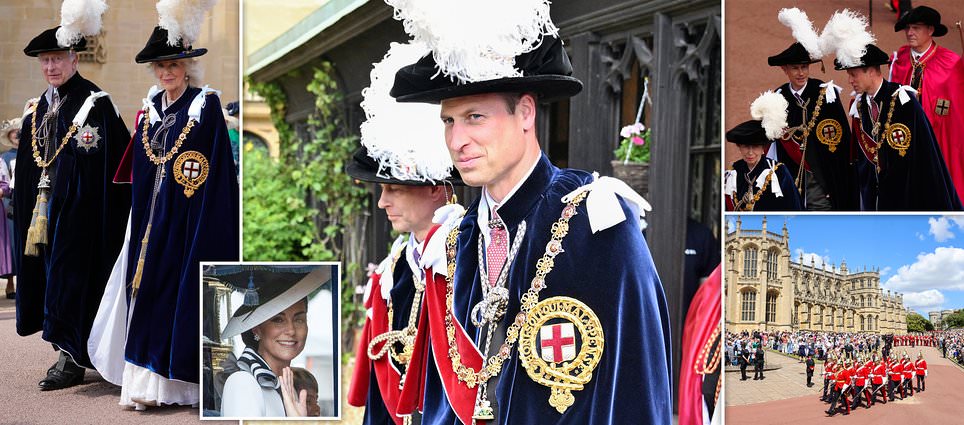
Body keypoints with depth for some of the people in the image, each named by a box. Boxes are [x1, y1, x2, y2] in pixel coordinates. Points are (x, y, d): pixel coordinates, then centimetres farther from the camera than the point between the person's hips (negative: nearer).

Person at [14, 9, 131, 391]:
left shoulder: (95, 102, -8)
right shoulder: (39, 109, 15)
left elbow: (117, 157, -14)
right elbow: (29, 162, 22)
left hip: (77, 205, -8)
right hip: (45, 203, 8)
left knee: (69, 276, -7)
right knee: (50, 273, 10)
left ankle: (71, 359, -1)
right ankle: (71, 352, 21)